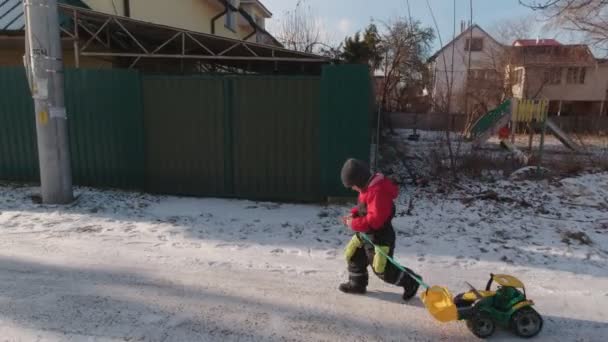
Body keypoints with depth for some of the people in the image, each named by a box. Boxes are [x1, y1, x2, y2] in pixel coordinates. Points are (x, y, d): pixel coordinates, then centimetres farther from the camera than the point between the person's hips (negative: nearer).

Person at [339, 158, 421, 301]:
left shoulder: (378, 192, -30)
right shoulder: (368, 187, 2)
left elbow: (375, 220, -32)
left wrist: (354, 224, -24)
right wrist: (353, 214, 1)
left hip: (380, 237, -10)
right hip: (366, 235, 10)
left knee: (382, 269, 3)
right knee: (354, 257, 18)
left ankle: (410, 282, 22)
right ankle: (357, 284, 36)